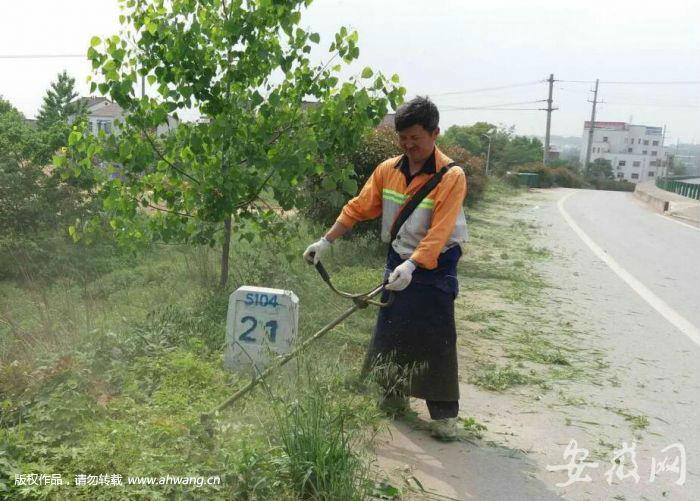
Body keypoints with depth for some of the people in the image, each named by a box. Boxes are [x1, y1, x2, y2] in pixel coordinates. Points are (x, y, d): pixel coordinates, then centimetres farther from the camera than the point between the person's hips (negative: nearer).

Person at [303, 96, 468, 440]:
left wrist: (412, 266, -37)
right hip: (398, 260, 6)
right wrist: (326, 241, -5)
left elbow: (439, 232, -26)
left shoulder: (451, 177, -18)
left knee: (436, 340, -3)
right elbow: (358, 208, 1)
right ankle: (395, 396, 30)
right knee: (390, 331, 12)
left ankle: (444, 413, 8)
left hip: (434, 267, -5)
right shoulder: (387, 170, -1)